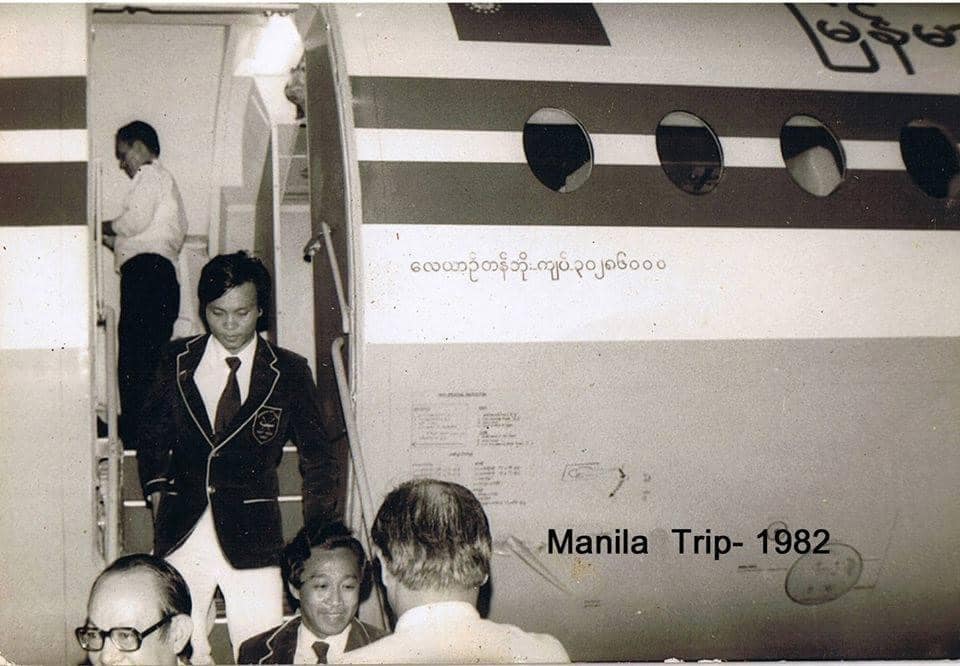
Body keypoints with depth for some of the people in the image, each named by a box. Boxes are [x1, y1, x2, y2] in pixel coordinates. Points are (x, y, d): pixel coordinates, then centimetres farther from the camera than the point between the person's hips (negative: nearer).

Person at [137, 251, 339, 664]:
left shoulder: (289, 373, 2)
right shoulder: (177, 361, 7)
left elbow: (317, 459, 7)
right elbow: (152, 433, 22)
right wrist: (156, 488, 8)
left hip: (252, 536, -2)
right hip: (181, 534, 2)